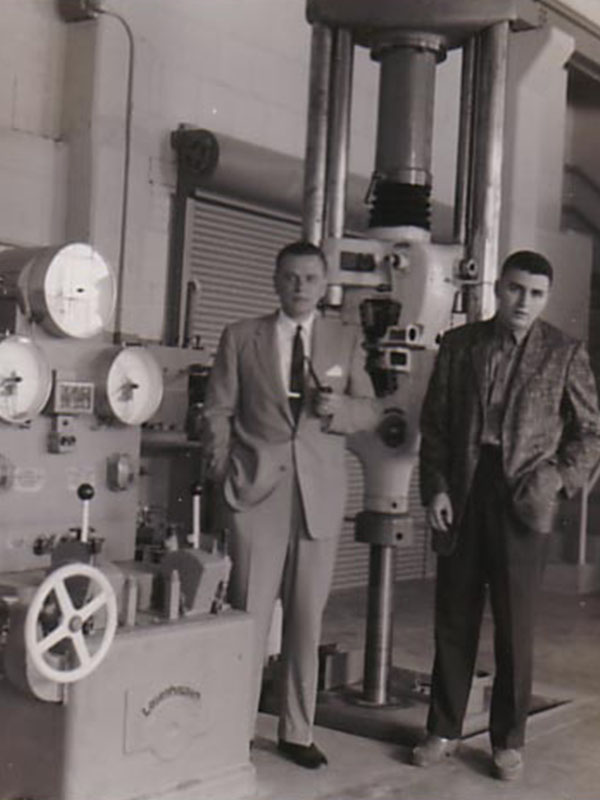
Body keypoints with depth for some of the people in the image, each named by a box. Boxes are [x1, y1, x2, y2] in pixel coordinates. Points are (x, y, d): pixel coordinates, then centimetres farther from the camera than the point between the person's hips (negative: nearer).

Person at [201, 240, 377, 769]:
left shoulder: (346, 340, 9)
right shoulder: (241, 338, 6)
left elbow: (368, 410, 10)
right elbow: (219, 412, 7)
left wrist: (338, 407, -11)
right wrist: (222, 473, -2)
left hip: (321, 493, 2)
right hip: (257, 489, -1)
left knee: (308, 617, 7)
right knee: (250, 613, -1)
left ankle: (297, 732, 19)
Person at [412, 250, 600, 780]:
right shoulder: (458, 345, 7)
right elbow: (434, 423, 8)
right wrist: (435, 489, -2)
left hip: (522, 499, -2)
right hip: (462, 495, 2)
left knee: (515, 624, 4)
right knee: (454, 617, 9)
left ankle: (509, 740, 19)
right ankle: (444, 730, 23)